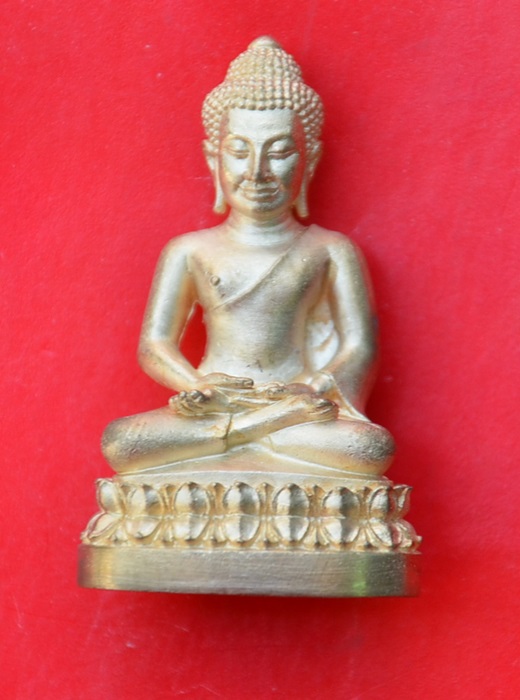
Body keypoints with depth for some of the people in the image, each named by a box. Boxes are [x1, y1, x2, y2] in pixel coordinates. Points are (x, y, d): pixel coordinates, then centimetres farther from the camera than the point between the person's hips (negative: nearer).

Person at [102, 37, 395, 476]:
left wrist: (313, 388, -19)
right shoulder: (189, 252, 12)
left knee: (372, 448, -33)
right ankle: (283, 423, -27)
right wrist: (196, 385, -16)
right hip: (215, 404, 1)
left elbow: (359, 346, 3)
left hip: (298, 403, -1)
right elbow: (155, 344, 7)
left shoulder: (330, 251, 9)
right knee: (119, 442, -30)